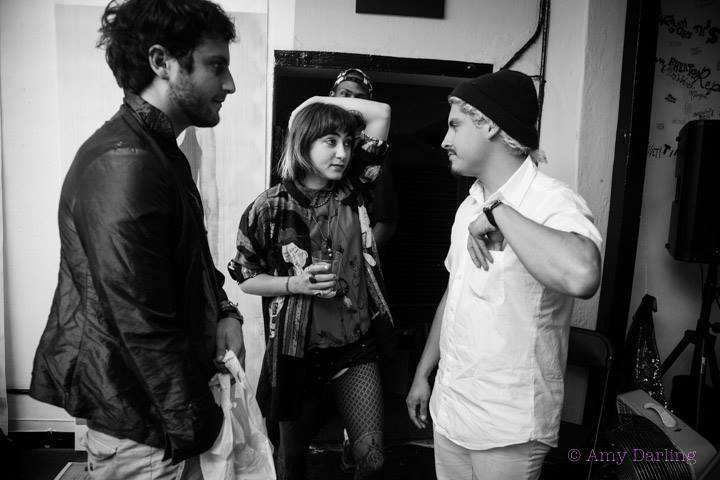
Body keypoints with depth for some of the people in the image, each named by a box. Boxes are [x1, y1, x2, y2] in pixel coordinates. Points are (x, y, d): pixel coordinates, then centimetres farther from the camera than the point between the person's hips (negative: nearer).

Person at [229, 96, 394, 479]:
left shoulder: (353, 190, -2)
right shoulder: (270, 207, -10)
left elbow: (382, 113, 0)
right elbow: (245, 278, -1)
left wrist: (318, 102, -1)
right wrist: (294, 283, -17)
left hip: (357, 346, 2)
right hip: (299, 351, -1)